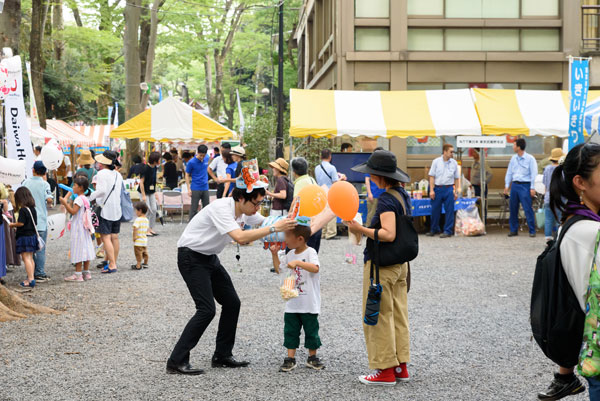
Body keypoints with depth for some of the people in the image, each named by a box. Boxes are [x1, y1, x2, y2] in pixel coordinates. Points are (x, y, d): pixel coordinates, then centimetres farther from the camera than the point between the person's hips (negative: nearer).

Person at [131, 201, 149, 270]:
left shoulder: (138, 219, -19)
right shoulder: (146, 220, 9)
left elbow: (135, 228, -28)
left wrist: (134, 236, -21)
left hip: (138, 241, -9)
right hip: (145, 240, 9)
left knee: (138, 253, -3)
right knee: (144, 252, 20)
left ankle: (138, 266, -1)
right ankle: (145, 263, 32)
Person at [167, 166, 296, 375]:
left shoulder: (244, 210, -1)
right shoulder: (221, 208, -29)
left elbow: (266, 222, 12)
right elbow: (240, 237, -41)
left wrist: (288, 221, -8)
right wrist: (274, 228, -39)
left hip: (210, 257, 9)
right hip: (191, 258, -9)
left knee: (232, 303, 8)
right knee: (206, 309, -17)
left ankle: (222, 355, 19)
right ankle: (176, 362, -13)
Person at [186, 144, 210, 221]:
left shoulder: (206, 159, 3)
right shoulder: (191, 162, -12)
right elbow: (187, 175, -5)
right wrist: (189, 188, -10)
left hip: (205, 188, 5)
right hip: (196, 188, -5)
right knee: (193, 209, -2)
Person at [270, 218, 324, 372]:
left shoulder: (310, 252, -12)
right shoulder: (290, 254, 8)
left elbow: (315, 268, -29)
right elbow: (279, 269, 19)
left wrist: (298, 262, -37)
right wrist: (275, 254, 10)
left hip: (309, 304, -6)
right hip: (292, 303, 6)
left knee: (311, 331, 6)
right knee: (290, 331, 5)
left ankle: (312, 358, 19)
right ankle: (290, 359, 10)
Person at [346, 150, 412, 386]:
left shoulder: (386, 199, -20)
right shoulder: (403, 196, 9)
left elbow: (389, 234, -28)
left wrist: (361, 230, -27)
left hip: (381, 266, -9)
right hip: (400, 264, 9)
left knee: (378, 318, 0)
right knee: (398, 316, 13)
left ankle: (385, 370, 5)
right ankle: (401, 367, 19)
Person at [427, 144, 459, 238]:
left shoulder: (454, 163, 6)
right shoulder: (436, 162, 2)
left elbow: (456, 178, 10)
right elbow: (432, 176, 1)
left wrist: (456, 191, 5)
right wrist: (431, 190, -6)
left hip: (449, 189, 1)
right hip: (437, 188, -1)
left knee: (449, 210, -1)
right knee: (435, 210, 6)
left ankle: (448, 231, 5)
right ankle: (434, 230, 21)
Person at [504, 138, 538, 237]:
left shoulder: (530, 158, -5)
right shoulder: (513, 158, 11)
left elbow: (533, 173, -6)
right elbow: (509, 172, 16)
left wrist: (532, 188, -11)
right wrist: (507, 185, 11)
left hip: (525, 185, -6)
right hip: (514, 184, 6)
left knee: (528, 209, -8)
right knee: (513, 208, 7)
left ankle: (532, 231, -4)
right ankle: (513, 230, 15)